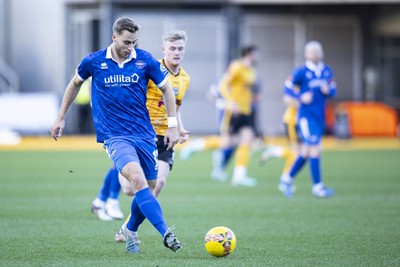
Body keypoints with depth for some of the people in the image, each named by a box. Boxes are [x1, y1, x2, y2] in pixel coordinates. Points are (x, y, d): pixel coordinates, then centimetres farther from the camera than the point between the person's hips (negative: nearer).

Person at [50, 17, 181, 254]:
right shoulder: (94, 62, -3)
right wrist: (61, 118, 20)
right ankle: (166, 233, -35)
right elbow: (75, 84, 17)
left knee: (148, 187, 8)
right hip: (115, 136, -3)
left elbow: (166, 89, 9)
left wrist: (173, 126, 4)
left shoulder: (145, 60, -2)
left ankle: (130, 232, 35)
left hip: (144, 134, 3)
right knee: (138, 179, -26)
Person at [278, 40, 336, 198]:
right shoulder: (301, 72, -8)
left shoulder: (327, 71, 8)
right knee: (315, 150, -11)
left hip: (320, 117, 7)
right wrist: (301, 97, -17)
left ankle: (287, 180, 24)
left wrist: (328, 91, -9)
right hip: (306, 116, -6)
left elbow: (333, 91, 14)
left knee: (306, 153, 11)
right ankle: (317, 186, -6)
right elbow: (287, 88, -3)